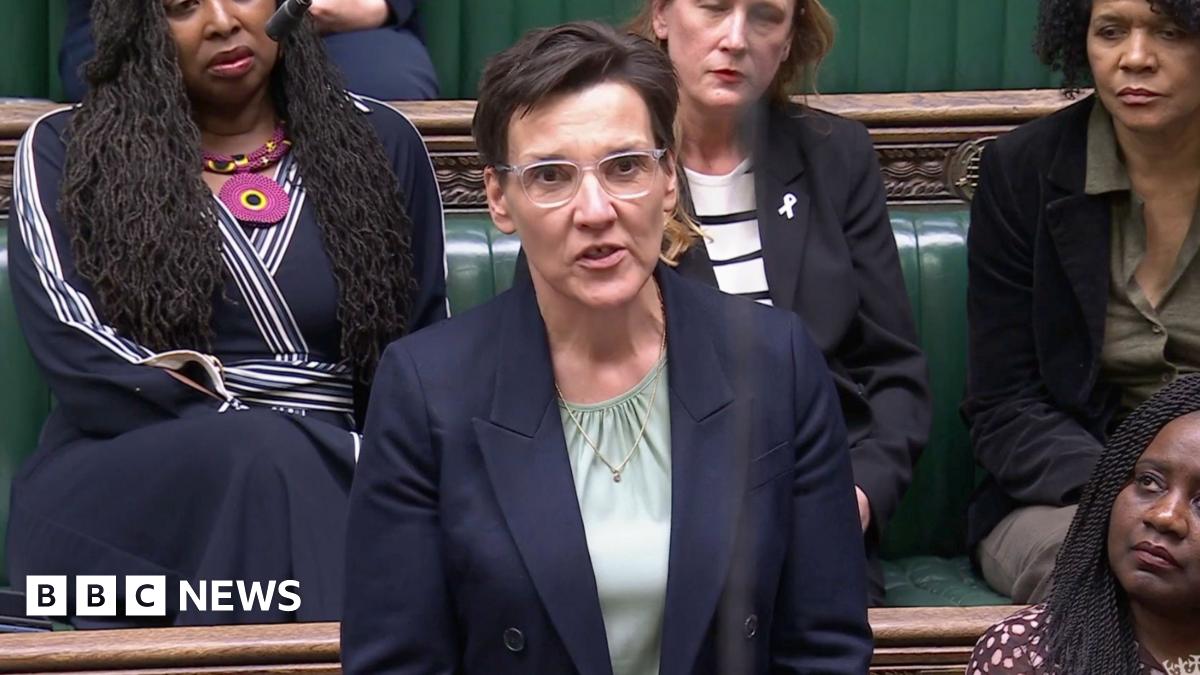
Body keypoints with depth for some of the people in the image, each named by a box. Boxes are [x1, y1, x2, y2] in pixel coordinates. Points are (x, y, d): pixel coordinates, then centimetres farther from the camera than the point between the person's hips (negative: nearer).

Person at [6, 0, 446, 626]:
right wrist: (258, 437, -17)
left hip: (333, 476, 1)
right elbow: (78, 349, -5)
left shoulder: (378, 144, 15)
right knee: (259, 453, -36)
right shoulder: (64, 152, 9)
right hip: (122, 484, 0)